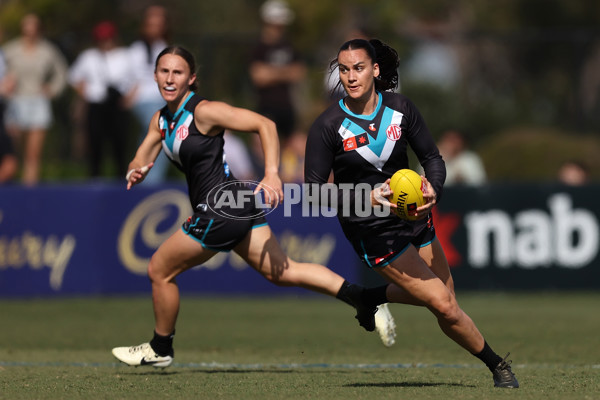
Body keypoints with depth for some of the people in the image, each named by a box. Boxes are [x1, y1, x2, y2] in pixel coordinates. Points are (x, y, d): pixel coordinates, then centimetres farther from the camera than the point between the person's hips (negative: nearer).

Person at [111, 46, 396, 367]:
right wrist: (135, 173, -12)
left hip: (219, 211, -9)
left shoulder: (203, 112, -15)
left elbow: (264, 124, -18)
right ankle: (361, 296, -5)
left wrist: (272, 174, -29)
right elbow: (139, 163, 14)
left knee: (159, 270, 5)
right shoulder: (161, 120, 11)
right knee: (283, 272, 3)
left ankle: (159, 349, 24)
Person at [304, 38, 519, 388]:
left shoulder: (400, 108, -7)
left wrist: (433, 189, -21)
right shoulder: (328, 126, -16)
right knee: (444, 307, -9)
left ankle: (373, 296, 36)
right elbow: (314, 189, -14)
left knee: (446, 297, 11)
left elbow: (432, 157, 1)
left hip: (414, 215, 5)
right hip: (373, 232, -5)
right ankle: (498, 365, 13)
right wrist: (367, 198, -28)